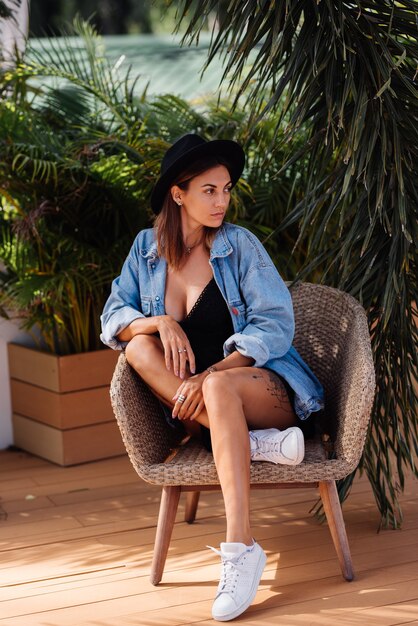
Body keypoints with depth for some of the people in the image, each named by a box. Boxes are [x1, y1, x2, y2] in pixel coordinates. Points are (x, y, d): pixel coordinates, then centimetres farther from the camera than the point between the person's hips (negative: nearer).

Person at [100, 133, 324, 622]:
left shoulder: (239, 245, -5)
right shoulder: (148, 248, 5)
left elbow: (275, 324, -12)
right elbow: (112, 320, 3)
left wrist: (210, 375, -25)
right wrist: (162, 322, -20)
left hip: (268, 388, -4)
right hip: (193, 405, 4)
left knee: (220, 386, -37)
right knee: (140, 347, -21)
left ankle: (240, 548, -45)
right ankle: (254, 443, -30)